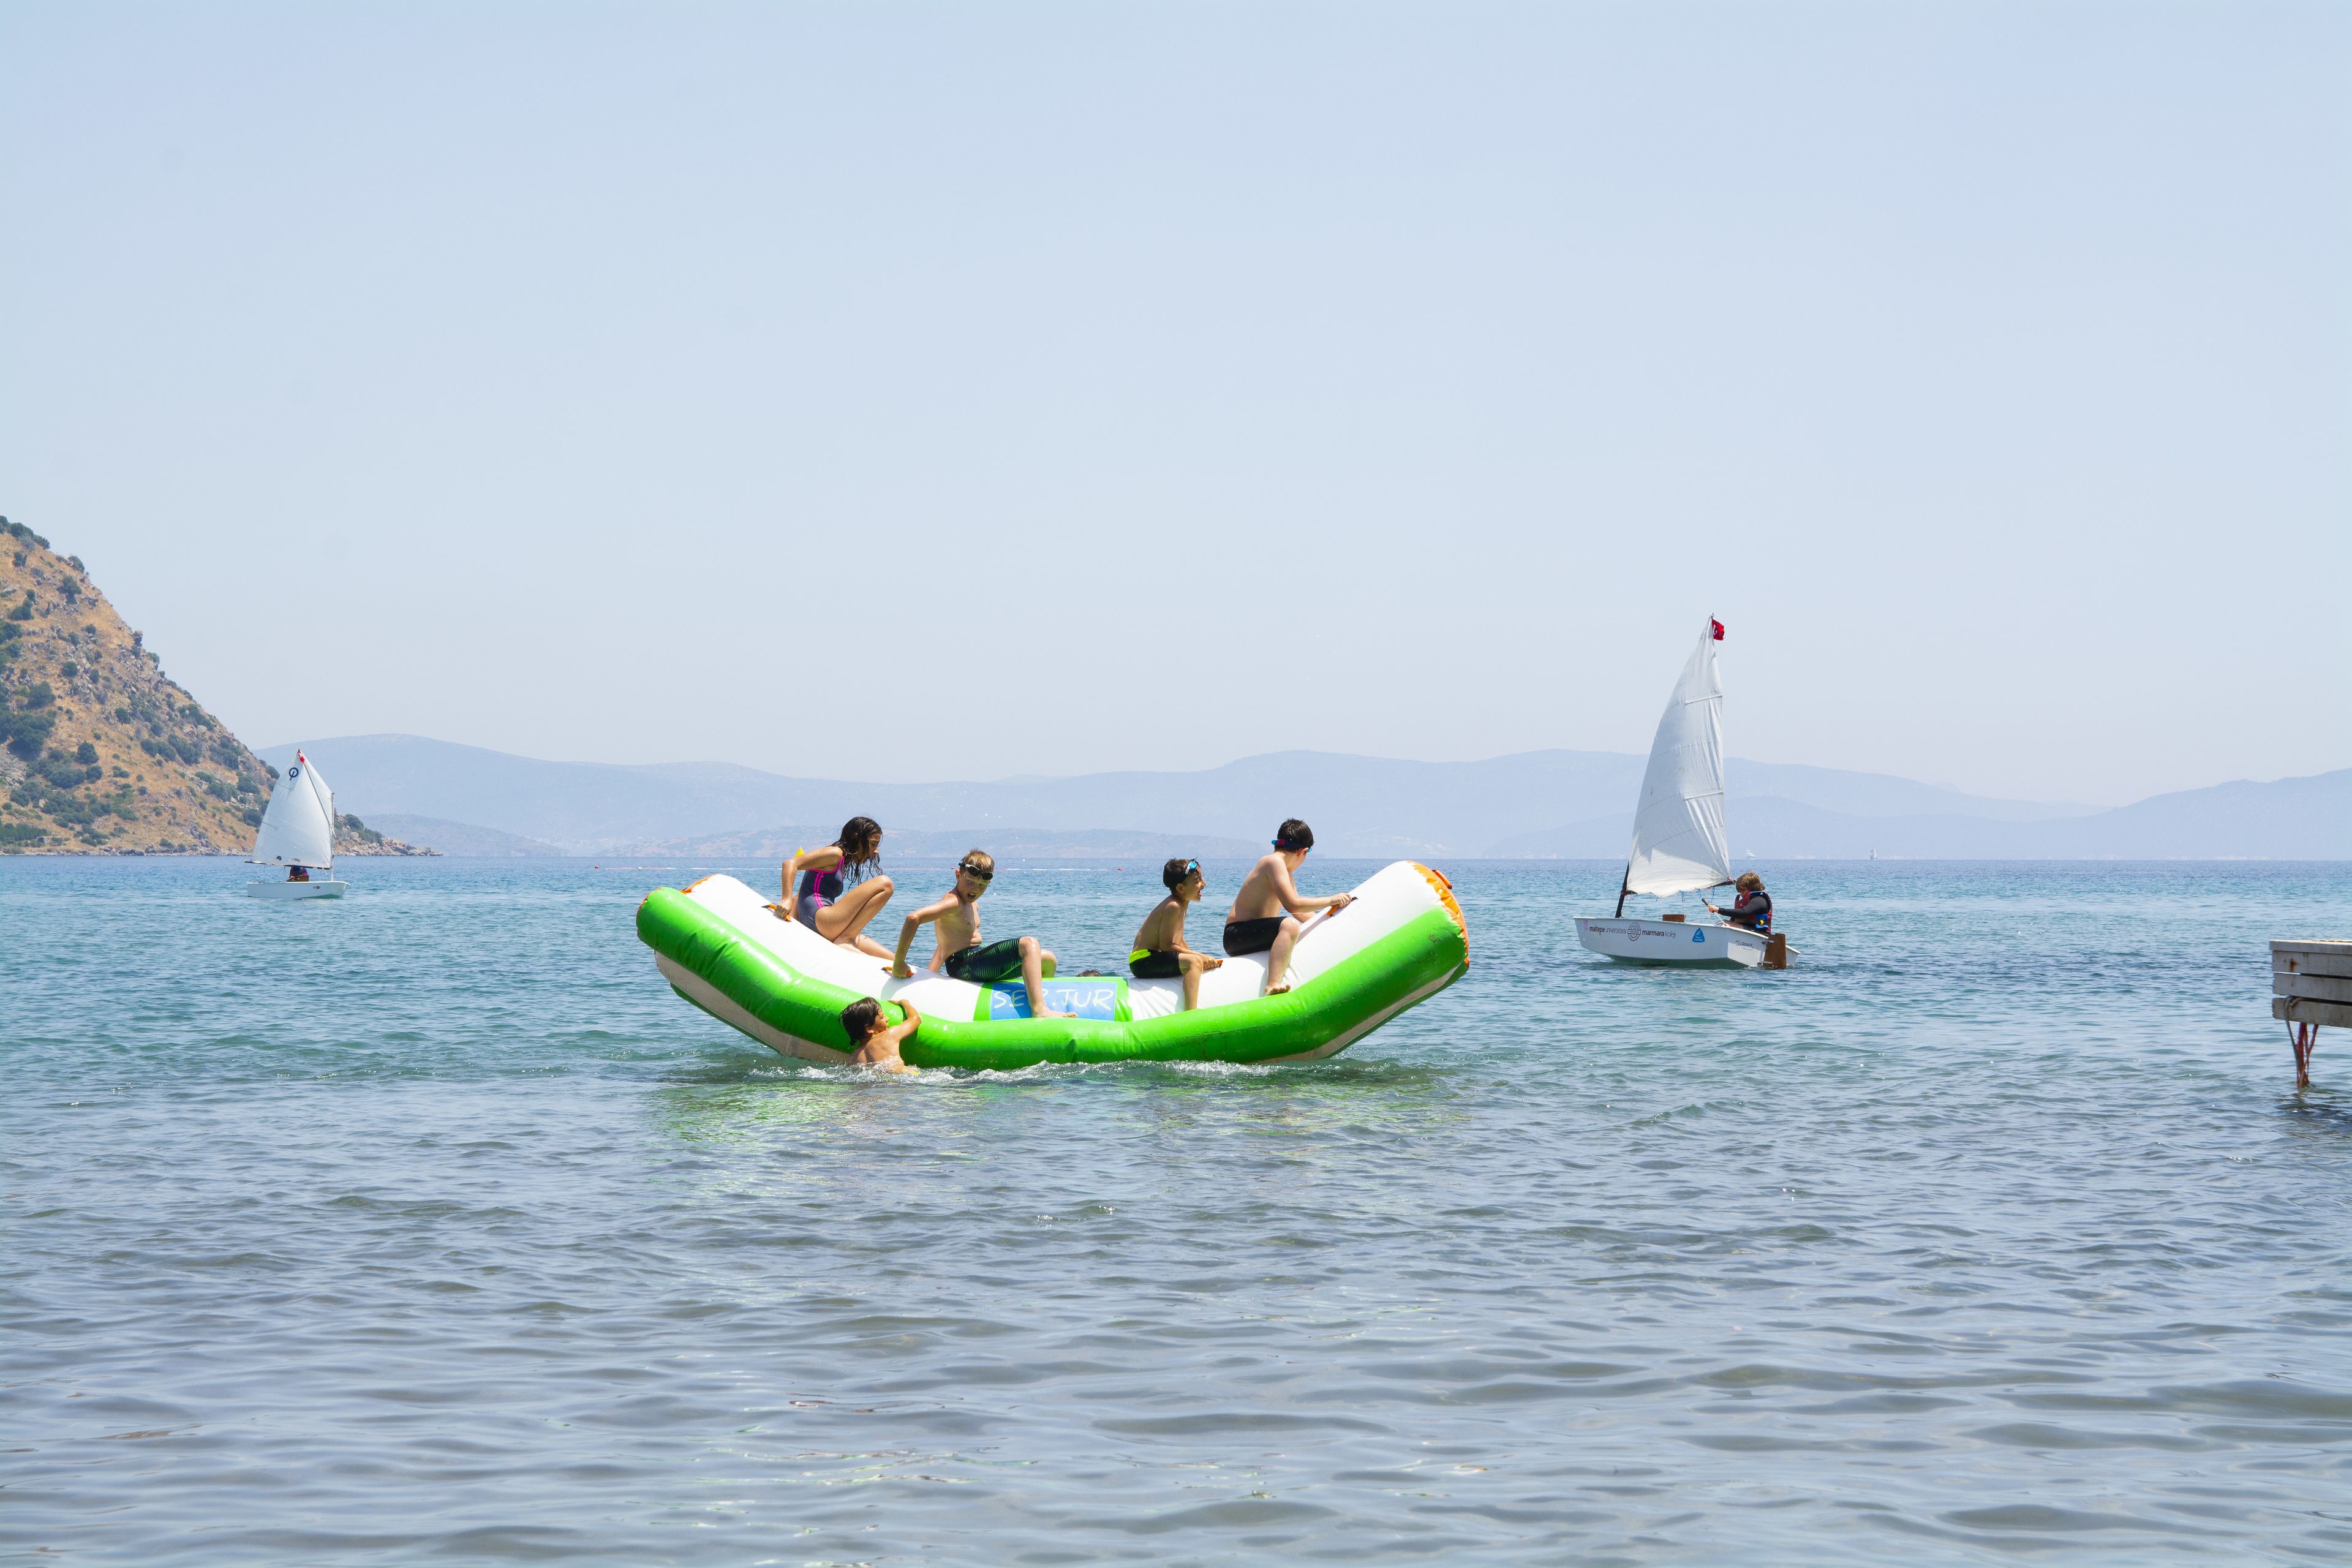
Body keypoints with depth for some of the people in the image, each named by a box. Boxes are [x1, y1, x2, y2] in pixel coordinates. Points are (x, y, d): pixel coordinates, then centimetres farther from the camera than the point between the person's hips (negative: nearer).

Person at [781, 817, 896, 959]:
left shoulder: (843, 864, 27)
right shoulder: (834, 854, 0)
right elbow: (790, 863, -12)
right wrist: (787, 900, -22)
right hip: (820, 919, -9)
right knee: (884, 884, -17)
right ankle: (845, 939, -21)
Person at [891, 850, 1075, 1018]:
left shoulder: (971, 904, 16)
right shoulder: (954, 903, -15)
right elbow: (913, 918, -30)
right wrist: (898, 962, -28)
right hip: (963, 965, -11)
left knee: (1047, 960, 16)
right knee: (1028, 944, -25)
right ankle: (1039, 1011, -38)